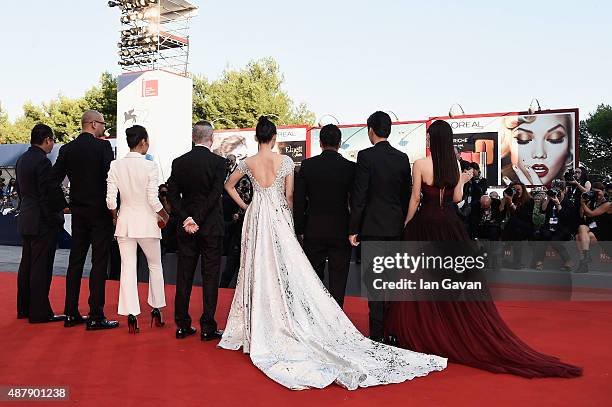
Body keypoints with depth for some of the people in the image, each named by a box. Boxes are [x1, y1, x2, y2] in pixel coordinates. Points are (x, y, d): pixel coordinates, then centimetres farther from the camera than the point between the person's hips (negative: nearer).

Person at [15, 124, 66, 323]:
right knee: (41, 267, -3)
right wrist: (56, 220, -13)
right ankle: (39, 312, 2)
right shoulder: (42, 161, -17)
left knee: (27, 265, 16)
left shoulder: (22, 159, 11)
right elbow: (47, 195, -19)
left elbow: (21, 190, 16)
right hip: (42, 222, -9)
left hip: (26, 220, 9)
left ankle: (24, 308, 25)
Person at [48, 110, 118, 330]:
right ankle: (95, 317, 0)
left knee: (75, 262, 12)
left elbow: (53, 180, 4)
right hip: (100, 212, -5)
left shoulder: (67, 149, 6)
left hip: (78, 212, 6)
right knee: (99, 264, -2)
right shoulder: (103, 146, -9)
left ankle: (71, 314, 18)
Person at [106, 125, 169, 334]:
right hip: (146, 221, -3)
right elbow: (153, 200, -14)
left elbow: (110, 199, -3)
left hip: (125, 222, 3)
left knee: (127, 268, 7)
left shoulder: (115, 165, -3)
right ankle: (156, 310, 23)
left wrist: (115, 217, 15)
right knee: (155, 265, 16)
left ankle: (131, 315, 6)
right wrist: (165, 216, 3)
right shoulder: (150, 166, -13)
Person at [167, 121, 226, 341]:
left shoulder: (179, 162, 3)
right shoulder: (219, 162, -7)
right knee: (210, 276, 3)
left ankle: (182, 325, 16)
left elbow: (172, 196, -2)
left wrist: (186, 220, -6)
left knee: (184, 276, 10)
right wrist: (197, 221, -14)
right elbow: (215, 195, -16)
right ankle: (207, 328, 6)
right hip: (211, 227, -3)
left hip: (185, 226, 4)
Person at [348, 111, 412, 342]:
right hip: (396, 227, 5)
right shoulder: (402, 158, 6)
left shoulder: (366, 156, -10)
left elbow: (359, 195, -11)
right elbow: (407, 195, 10)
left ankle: (377, 334, 3)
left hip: (373, 227, -5)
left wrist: (353, 229, -6)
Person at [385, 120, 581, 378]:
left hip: (425, 223, -3)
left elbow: (415, 198, -7)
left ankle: (420, 333, 14)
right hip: (450, 224, 4)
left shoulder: (420, 164, -9)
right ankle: (459, 332, 15)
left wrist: (406, 225, 3)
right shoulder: (453, 164, 2)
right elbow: (456, 198, 2)